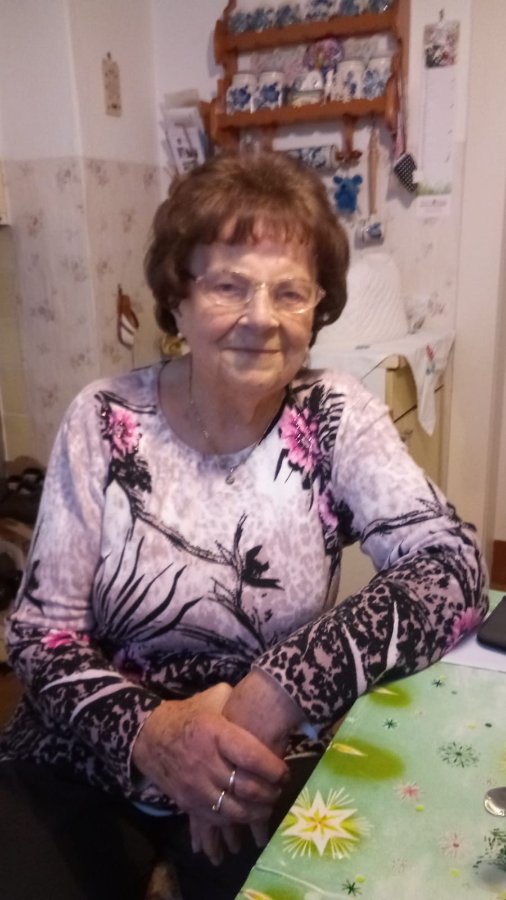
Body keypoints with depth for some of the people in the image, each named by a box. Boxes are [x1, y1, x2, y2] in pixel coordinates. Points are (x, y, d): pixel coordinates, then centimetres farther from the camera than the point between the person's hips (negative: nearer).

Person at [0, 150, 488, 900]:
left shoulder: (339, 419, -9)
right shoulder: (104, 422, -9)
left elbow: (454, 569, -20)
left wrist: (280, 692, -30)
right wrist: (146, 731, -25)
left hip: (267, 776, 0)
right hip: (88, 763, 1)